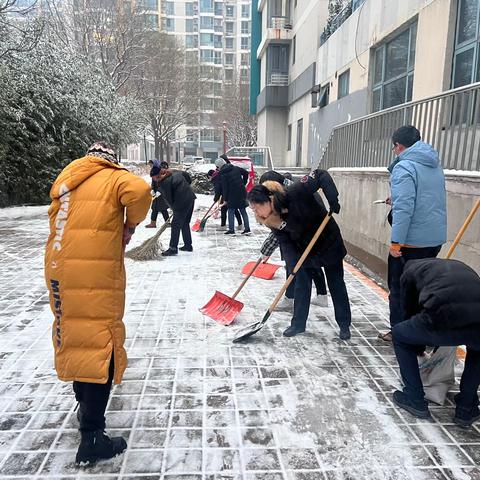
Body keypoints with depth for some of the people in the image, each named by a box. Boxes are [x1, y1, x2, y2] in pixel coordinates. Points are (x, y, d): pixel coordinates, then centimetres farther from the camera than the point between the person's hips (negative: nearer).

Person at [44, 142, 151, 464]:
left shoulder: (66, 179, 19)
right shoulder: (114, 177, 0)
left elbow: (57, 219, 20)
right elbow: (140, 191, -20)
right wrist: (130, 224, -4)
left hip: (60, 271, 7)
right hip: (95, 273, -7)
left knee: (76, 335, 20)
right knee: (101, 344, -3)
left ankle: (85, 402, 40)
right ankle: (92, 438, 0)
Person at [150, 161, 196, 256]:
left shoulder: (163, 182, -12)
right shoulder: (176, 172, 13)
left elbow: (168, 198, -9)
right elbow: (188, 179, 21)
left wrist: (174, 208, 4)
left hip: (182, 202, -9)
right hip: (191, 198, 9)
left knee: (176, 225, -2)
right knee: (185, 223, 18)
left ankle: (173, 248, 1)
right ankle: (188, 245, 24)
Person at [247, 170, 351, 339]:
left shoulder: (295, 193, -35)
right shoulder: (272, 218, -16)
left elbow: (322, 176, -32)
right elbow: (284, 241, -14)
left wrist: (333, 200, -40)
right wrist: (293, 262, -27)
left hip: (329, 241, -4)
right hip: (304, 248, 4)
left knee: (336, 284, 9)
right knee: (302, 284, 6)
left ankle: (344, 324, 24)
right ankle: (298, 323, 22)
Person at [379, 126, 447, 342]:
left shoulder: (404, 167, -15)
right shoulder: (435, 166, 12)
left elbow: (403, 209, -24)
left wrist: (396, 241, -22)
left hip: (411, 241, -8)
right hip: (436, 239, 8)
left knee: (400, 288, 8)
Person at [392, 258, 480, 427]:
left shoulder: (409, 271, 28)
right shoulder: (460, 266, 40)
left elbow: (410, 311, 33)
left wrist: (419, 348, 51)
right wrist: (438, 344, 60)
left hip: (443, 321, -4)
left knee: (399, 335, 27)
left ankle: (415, 400, 29)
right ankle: (466, 409, 36)